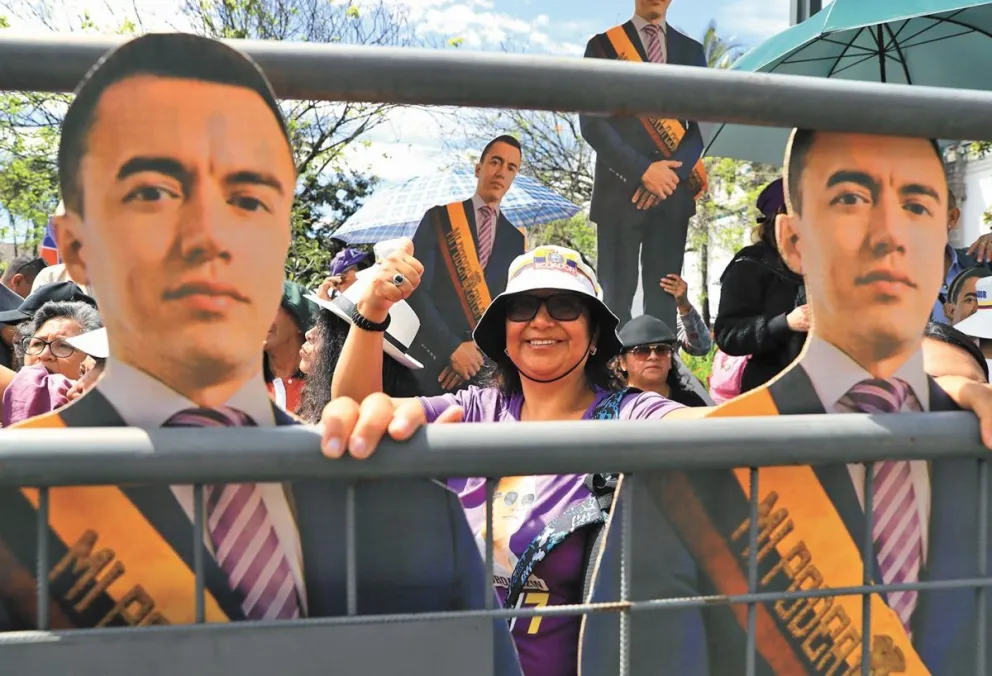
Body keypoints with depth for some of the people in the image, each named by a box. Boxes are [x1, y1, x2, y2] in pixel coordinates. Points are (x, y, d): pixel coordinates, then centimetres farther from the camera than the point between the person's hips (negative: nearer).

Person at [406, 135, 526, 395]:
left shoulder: (516, 240, 11)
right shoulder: (439, 218, 3)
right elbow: (416, 289, -6)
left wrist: (480, 352, -9)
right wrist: (452, 347, -13)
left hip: (485, 366, 2)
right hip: (433, 358, -2)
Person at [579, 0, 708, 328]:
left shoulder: (691, 50, 14)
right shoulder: (603, 45, 4)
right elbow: (592, 122, -4)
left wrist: (672, 171, -7)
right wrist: (642, 169, -12)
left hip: (674, 188, 3)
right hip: (620, 187, -3)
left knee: (663, 292, 4)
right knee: (617, 293, -1)